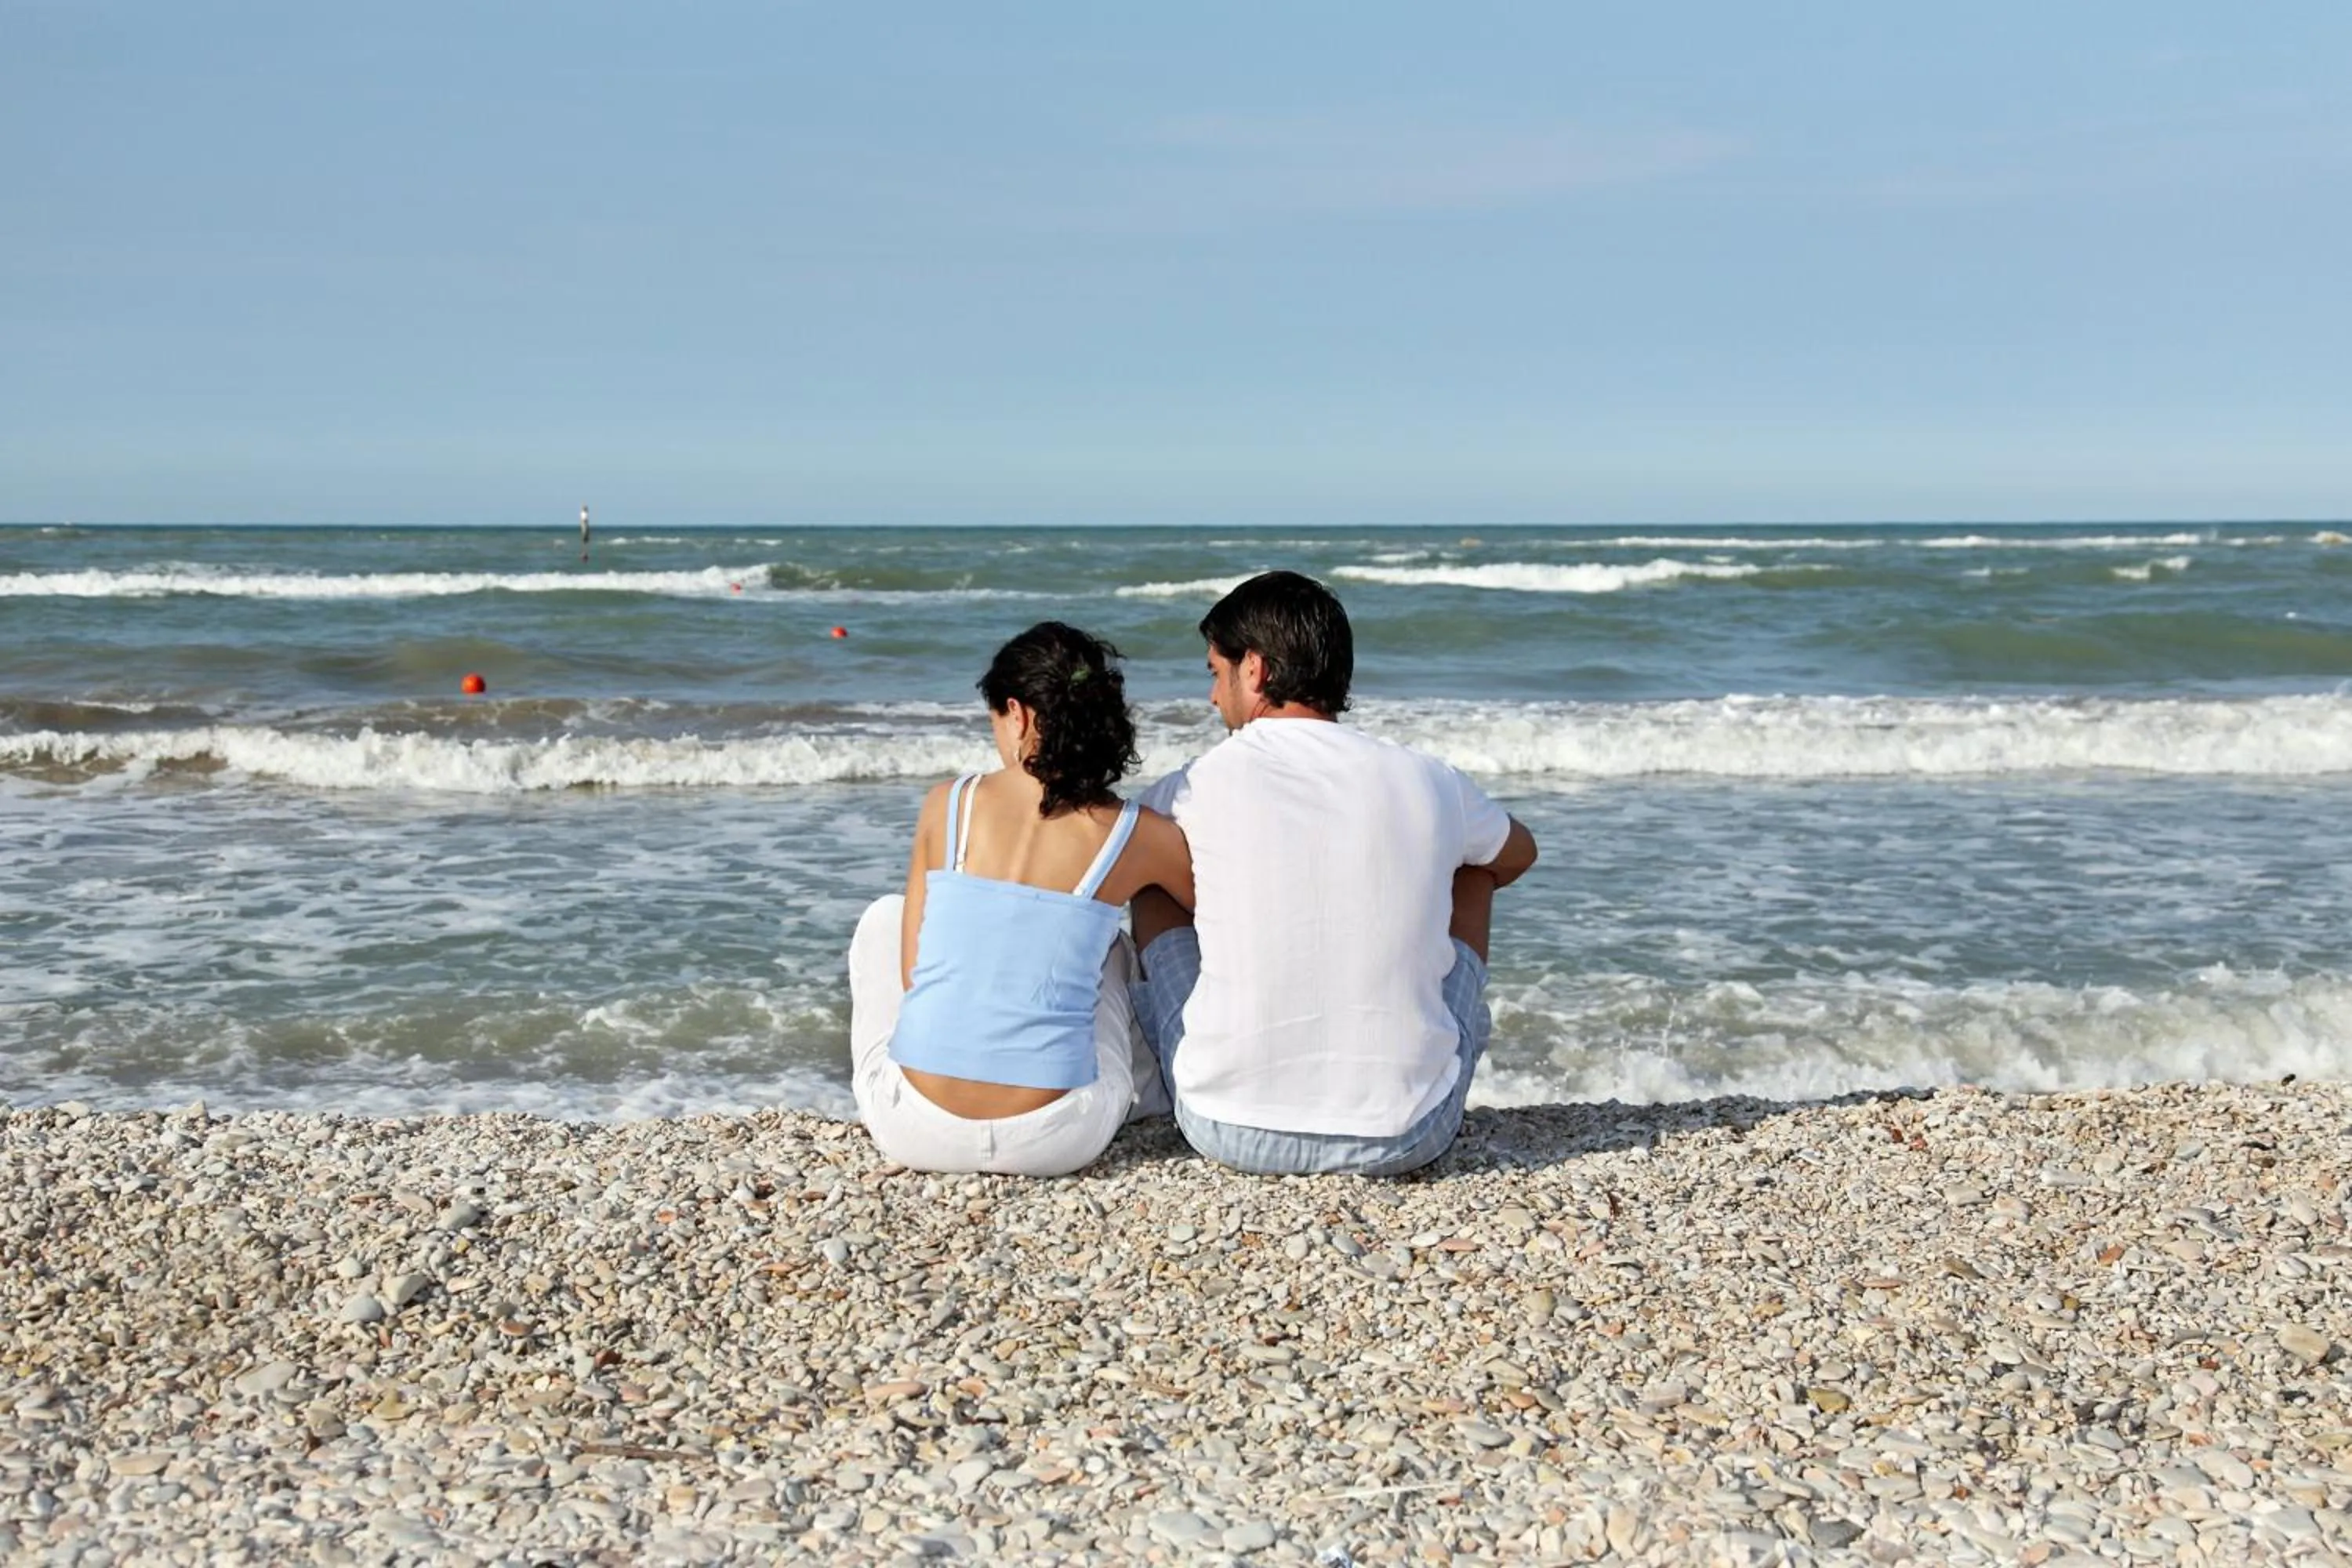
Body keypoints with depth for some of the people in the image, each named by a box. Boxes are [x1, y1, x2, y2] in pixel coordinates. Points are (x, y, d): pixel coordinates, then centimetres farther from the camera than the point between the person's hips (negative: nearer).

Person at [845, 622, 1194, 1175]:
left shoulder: (946, 804, -1)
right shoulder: (1138, 835, -3)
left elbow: (911, 973, 5)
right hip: (1056, 1143, 0)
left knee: (884, 918, 28)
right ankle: (1157, 1095, 48)